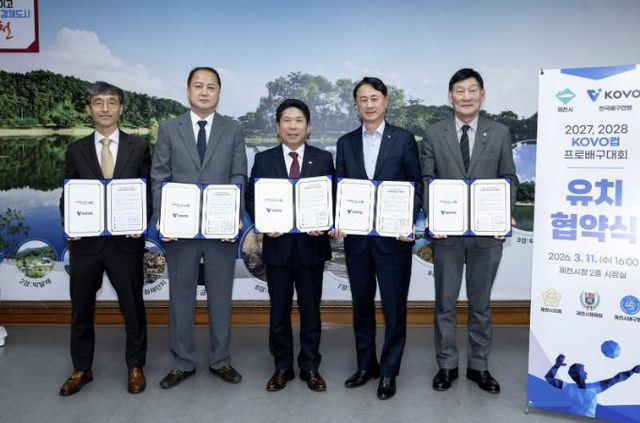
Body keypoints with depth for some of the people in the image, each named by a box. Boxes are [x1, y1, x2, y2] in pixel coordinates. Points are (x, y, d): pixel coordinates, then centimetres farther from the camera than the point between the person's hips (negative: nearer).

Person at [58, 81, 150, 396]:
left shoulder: (138, 147, 3)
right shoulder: (76, 151, 6)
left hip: (126, 240, -1)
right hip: (85, 241, 2)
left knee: (133, 306, 10)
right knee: (81, 308, 13)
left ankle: (135, 367, 29)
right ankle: (81, 369, 33)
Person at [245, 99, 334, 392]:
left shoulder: (323, 159, 3)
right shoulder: (264, 160, 5)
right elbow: (251, 198, 3)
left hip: (311, 244, 0)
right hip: (277, 244, 1)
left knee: (311, 309, 10)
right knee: (279, 310, 10)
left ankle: (310, 367, 26)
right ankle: (282, 367, 27)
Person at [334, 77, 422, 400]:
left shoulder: (404, 139, 1)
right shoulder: (345, 143, 9)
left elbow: (416, 185, -1)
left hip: (392, 237, -3)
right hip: (356, 237, 3)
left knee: (394, 307, 5)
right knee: (361, 305, 13)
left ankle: (388, 372, 21)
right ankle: (365, 365, 30)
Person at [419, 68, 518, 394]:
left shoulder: (500, 133, 6)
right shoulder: (433, 134, 4)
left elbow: (509, 179, 5)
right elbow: (426, 180, 2)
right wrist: (431, 217, -12)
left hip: (487, 231, 1)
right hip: (446, 231, 0)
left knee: (481, 302, 12)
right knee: (445, 302, 9)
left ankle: (479, 366, 27)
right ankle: (446, 365, 24)